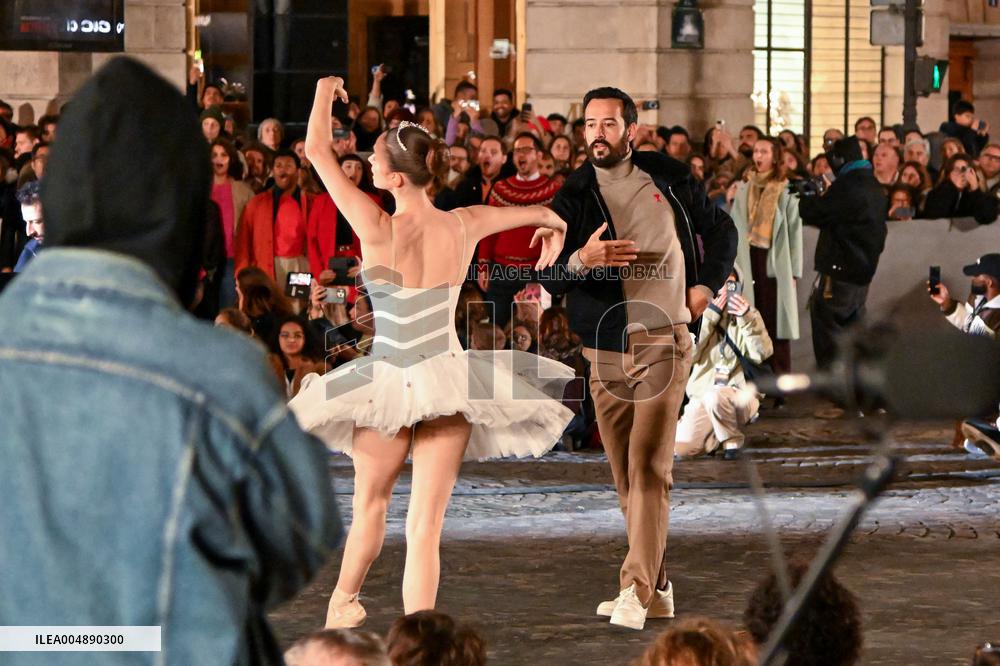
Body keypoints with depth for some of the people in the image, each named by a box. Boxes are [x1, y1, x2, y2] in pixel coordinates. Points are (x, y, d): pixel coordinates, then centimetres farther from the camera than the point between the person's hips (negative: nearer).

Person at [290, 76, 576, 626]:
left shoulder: (379, 229, -13)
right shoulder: (463, 226, -2)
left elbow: (316, 149, -6)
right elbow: (545, 215, 14)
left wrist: (326, 90, 11)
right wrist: (553, 226, 38)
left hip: (389, 384, -2)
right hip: (448, 382, 2)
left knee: (371, 505, 21)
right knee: (424, 528, 0)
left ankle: (343, 600, 41)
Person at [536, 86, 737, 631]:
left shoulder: (669, 178, 4)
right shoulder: (573, 197, 4)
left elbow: (721, 231, 20)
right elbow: (549, 277, -4)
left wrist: (705, 287, 6)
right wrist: (581, 259, -25)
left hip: (662, 340, -3)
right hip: (604, 348, 3)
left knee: (649, 468, -14)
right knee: (625, 477, 6)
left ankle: (637, 591, -17)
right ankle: (658, 588, 15)